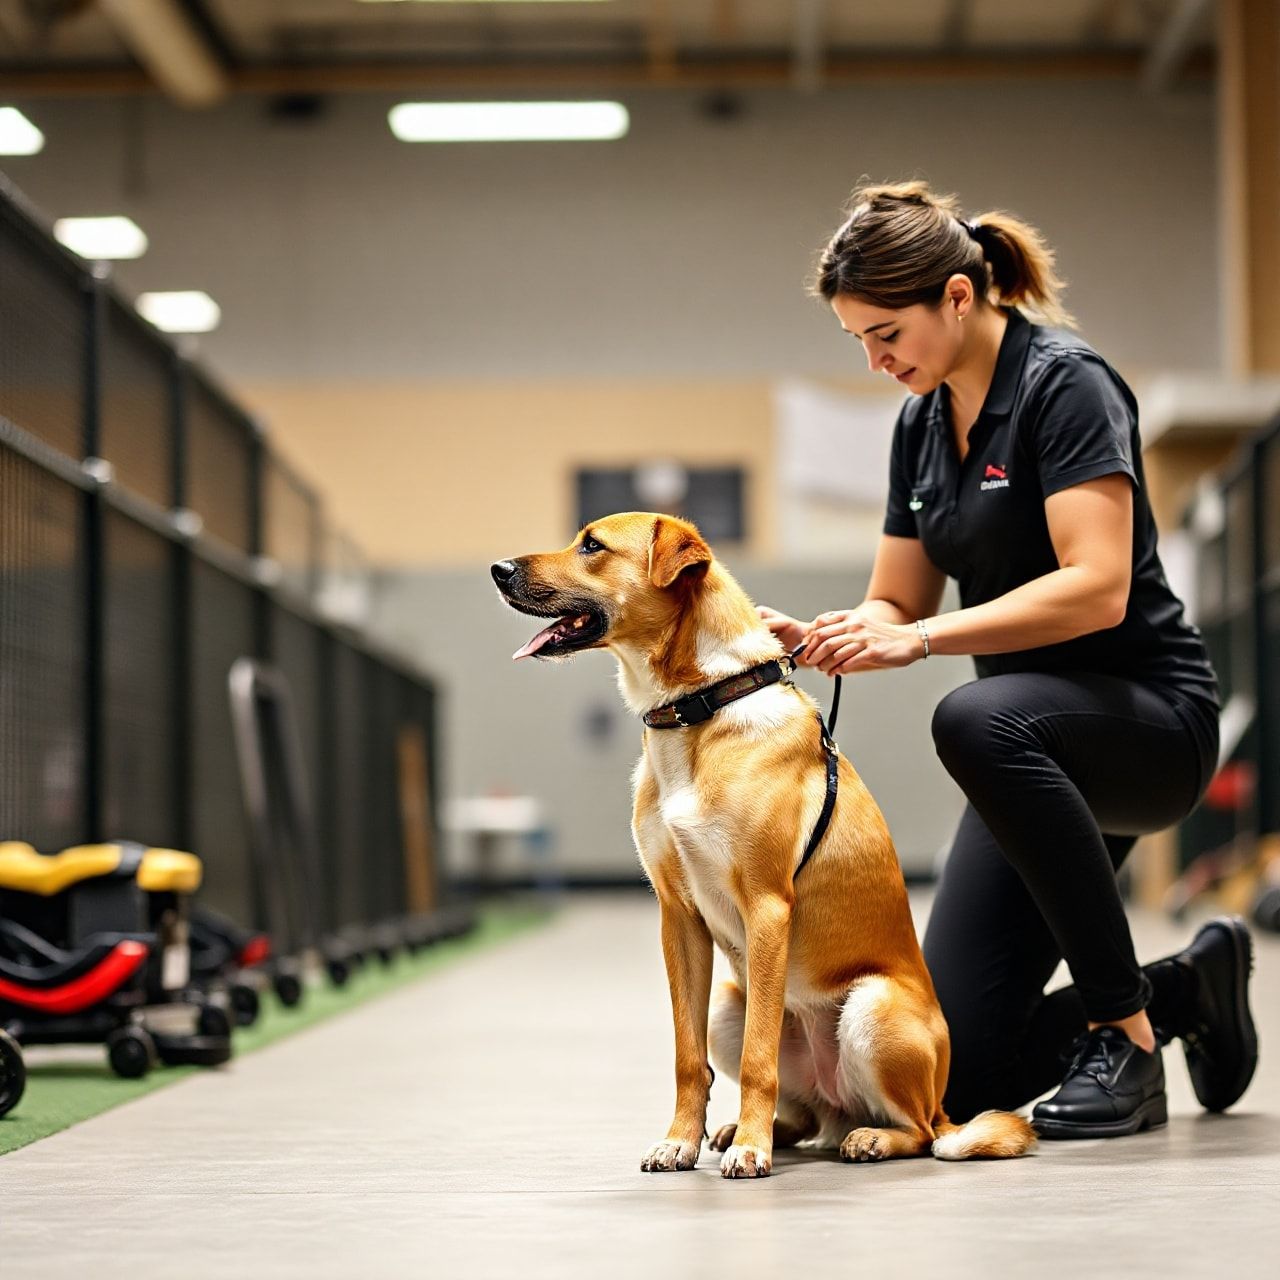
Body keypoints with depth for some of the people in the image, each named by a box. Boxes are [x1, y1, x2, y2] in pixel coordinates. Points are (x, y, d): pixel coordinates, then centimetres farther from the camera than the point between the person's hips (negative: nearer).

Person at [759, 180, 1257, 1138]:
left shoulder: (1064, 384, -14)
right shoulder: (923, 423, 9)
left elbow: (1096, 587, -25)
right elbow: (897, 604, 13)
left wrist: (923, 639, -30)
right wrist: (814, 637, -8)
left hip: (1149, 718, -7)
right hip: (1037, 761, 7)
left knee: (976, 722, -41)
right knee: (960, 1076, -5)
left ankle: (1123, 1034, -27)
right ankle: (1188, 987, 21)